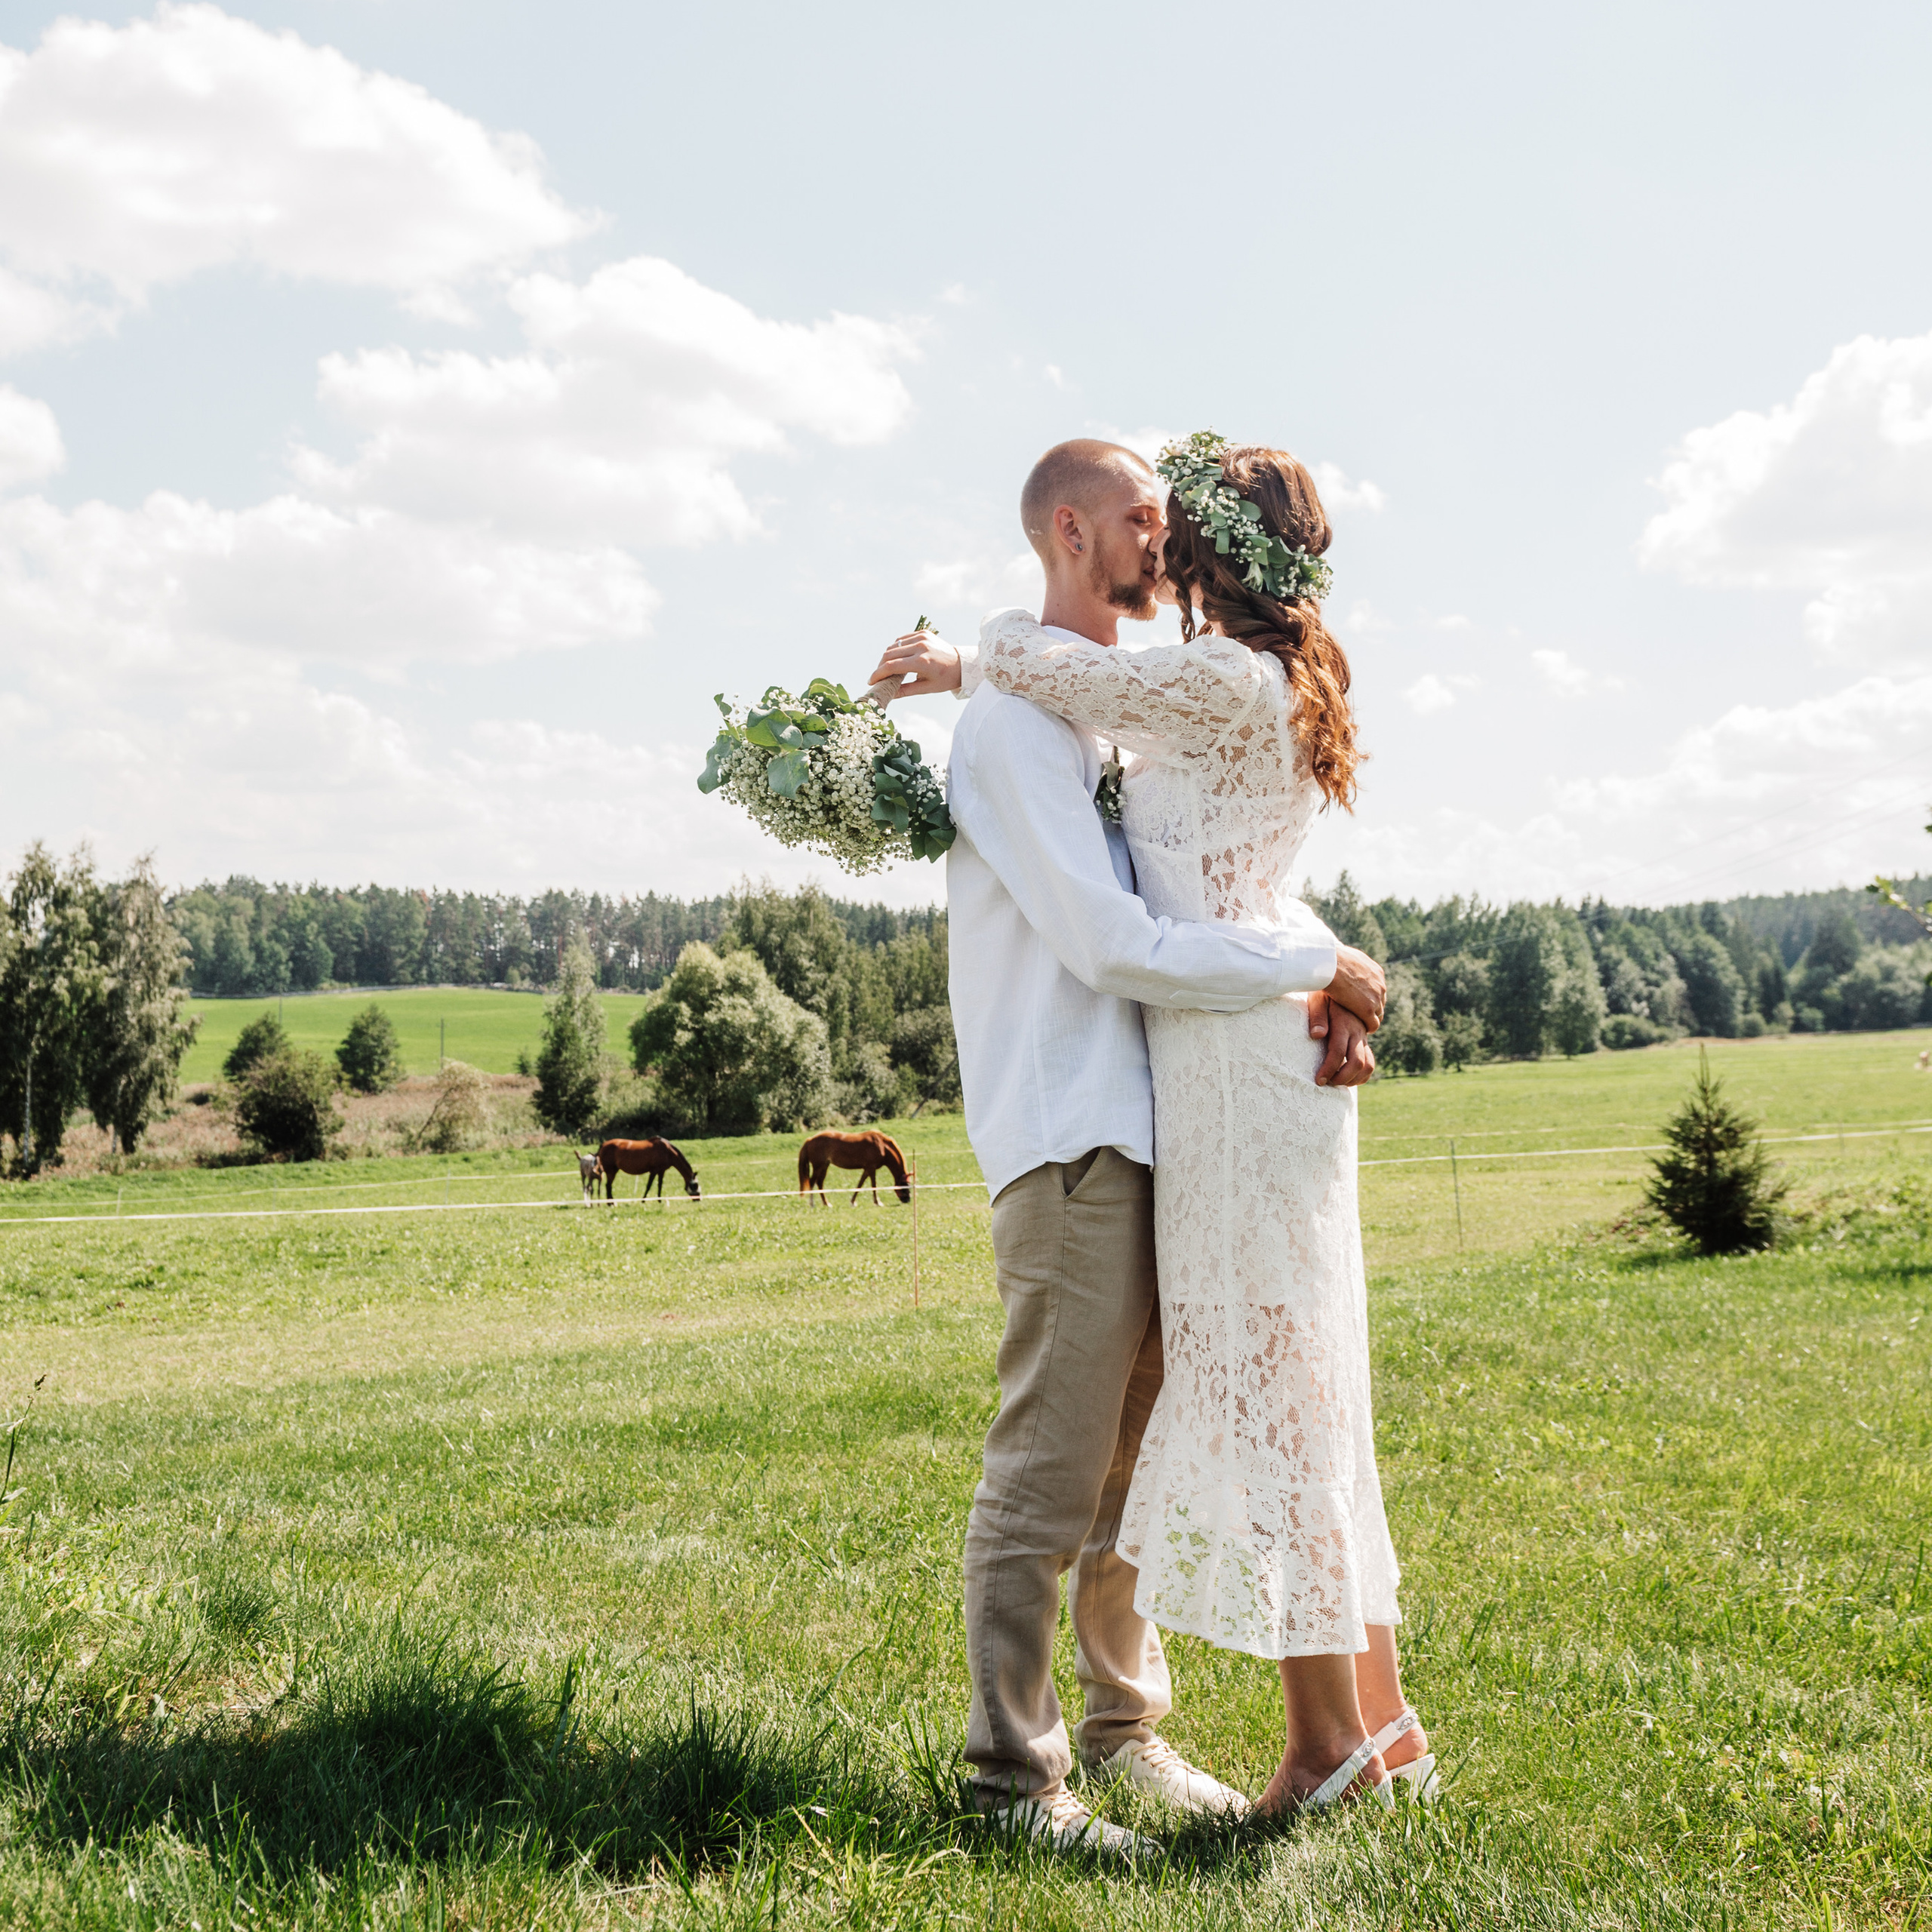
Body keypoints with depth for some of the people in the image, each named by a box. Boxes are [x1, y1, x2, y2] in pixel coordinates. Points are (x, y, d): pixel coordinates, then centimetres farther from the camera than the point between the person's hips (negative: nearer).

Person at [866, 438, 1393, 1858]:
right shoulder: (1021, 714, -10)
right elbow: (1111, 944, -18)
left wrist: (1329, 992, -3)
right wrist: (1321, 967, -11)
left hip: (1159, 1126, 9)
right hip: (1071, 1136, -9)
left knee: (1138, 1458, 15)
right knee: (1050, 1469, -5)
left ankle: (1124, 1724, 27)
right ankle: (1014, 1773, 5)